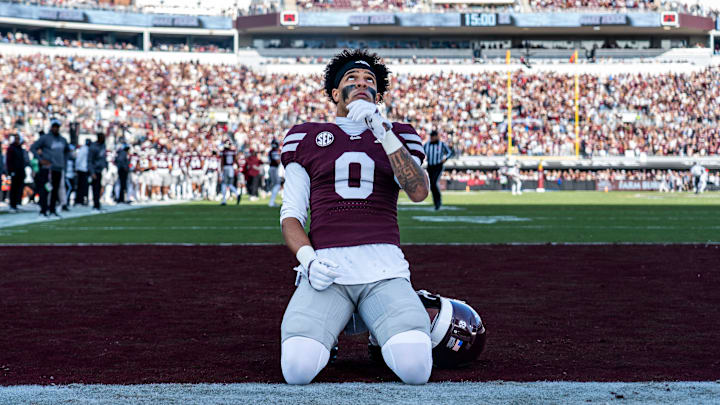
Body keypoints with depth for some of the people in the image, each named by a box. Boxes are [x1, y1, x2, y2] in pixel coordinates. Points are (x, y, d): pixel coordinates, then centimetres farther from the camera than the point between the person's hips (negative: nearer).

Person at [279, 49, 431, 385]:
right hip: (326, 268, 0)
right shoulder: (306, 137, 18)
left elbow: (418, 191, -2)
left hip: (384, 269, 0)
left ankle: (381, 327, 13)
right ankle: (323, 331, 13)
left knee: (415, 367, -23)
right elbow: (290, 215, 13)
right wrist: (307, 259, -8)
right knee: (298, 368, -24)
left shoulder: (397, 136, 19)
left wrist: (382, 131, -11)